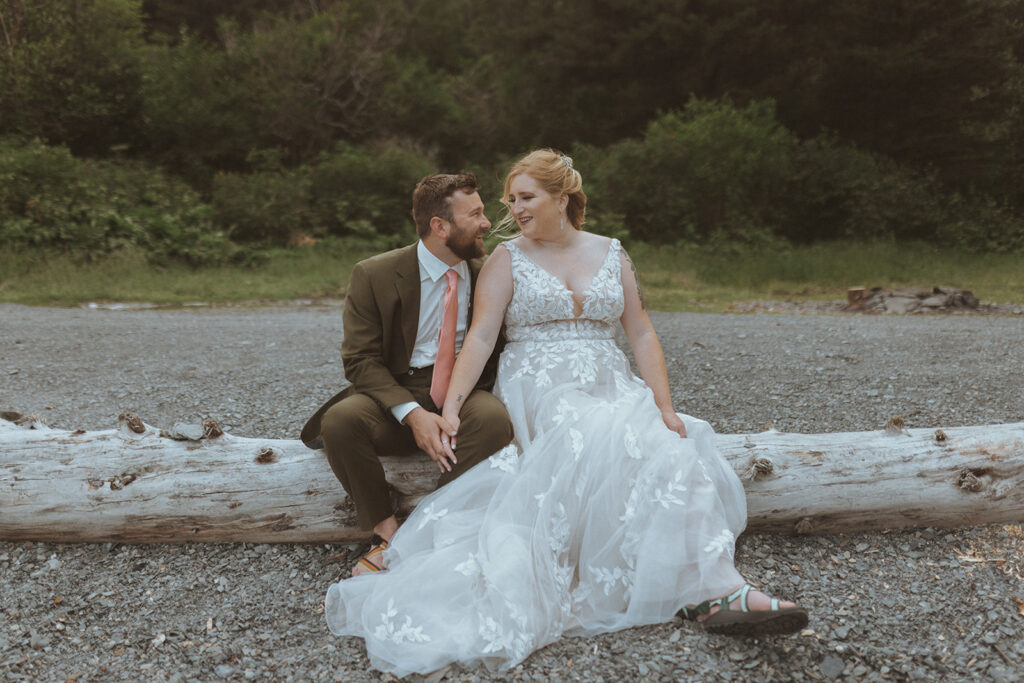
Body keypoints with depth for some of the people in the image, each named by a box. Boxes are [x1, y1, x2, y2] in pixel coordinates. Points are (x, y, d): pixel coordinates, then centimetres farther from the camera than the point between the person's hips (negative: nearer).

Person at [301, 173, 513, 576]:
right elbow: (360, 360, -6)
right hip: (395, 393, -1)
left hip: (465, 389, 1)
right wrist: (412, 414, -23)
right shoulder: (374, 275, -4)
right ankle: (386, 532, -12)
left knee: (494, 418, -33)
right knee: (340, 420, -32)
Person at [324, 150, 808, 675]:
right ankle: (714, 588, -31)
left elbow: (641, 335, 9)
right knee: (605, 442, -33)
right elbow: (480, 337, -5)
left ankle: (711, 592, -26)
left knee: (668, 446, -26)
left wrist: (664, 407, -4)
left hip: (612, 389, 4)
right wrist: (451, 405, -19)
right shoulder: (507, 259, 7)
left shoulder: (611, 254, 14)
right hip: (539, 391, -3)